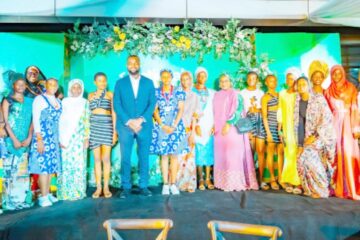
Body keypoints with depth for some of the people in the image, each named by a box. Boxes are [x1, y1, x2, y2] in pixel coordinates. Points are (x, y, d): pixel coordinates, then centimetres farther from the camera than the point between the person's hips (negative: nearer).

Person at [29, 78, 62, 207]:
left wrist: (59, 138, 13)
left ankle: (47, 194, 17)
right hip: (42, 137, -6)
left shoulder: (58, 102, 14)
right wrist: (39, 139, -16)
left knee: (51, 165, 8)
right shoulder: (39, 99, -4)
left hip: (54, 138, 6)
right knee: (43, 165, -7)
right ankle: (43, 197, -2)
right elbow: (35, 119, -10)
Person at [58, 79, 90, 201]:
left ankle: (78, 192, 9)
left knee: (79, 164, 0)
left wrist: (87, 138, -2)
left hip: (80, 138, 0)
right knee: (66, 164, -1)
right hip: (66, 138, 0)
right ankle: (65, 192, 8)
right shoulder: (64, 102, 6)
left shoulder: (85, 102, 8)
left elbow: (87, 122, 5)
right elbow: (60, 121, 3)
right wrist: (61, 139, -5)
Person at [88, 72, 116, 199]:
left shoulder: (110, 94, 7)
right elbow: (88, 112, 15)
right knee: (97, 158, 3)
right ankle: (98, 187, 10)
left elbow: (113, 113, 4)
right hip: (94, 126, 2)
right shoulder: (91, 95, 14)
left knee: (106, 158, -3)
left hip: (107, 126, -2)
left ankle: (106, 187, 6)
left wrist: (115, 131, -3)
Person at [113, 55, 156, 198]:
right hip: (125, 126, 0)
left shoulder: (148, 82, 10)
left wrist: (141, 119, -12)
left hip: (144, 126, 0)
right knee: (125, 158, 1)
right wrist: (129, 121, -11)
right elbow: (116, 105, 1)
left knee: (144, 157, 4)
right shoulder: (120, 83, 9)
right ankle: (126, 187, 13)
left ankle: (143, 186, 14)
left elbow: (152, 103, 2)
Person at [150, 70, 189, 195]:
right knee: (164, 155, 1)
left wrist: (174, 126, -11)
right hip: (161, 126, 0)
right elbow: (155, 111, 2)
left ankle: (173, 184, 7)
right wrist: (163, 126, -10)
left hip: (176, 126, 0)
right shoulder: (156, 92, 6)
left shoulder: (179, 91, 5)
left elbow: (181, 109, 0)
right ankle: (165, 184, 8)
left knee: (174, 155, 1)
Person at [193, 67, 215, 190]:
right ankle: (201, 179, 5)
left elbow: (215, 110, 9)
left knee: (209, 152, 1)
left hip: (209, 126, 2)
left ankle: (208, 179, 7)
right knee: (199, 152, -2)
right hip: (197, 126, -2)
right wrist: (195, 125, -11)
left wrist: (214, 125, -3)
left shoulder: (211, 93, 15)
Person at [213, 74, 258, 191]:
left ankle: (235, 182, -2)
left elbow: (238, 110, -10)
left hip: (233, 129, -5)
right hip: (220, 129, 5)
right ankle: (223, 181, 10)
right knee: (221, 155, 4)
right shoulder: (217, 96, 18)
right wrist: (214, 125, 6)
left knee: (234, 154, -7)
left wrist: (228, 124, -19)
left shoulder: (236, 94, 0)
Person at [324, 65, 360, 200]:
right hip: (334, 125, 2)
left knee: (349, 154, -9)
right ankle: (337, 188, 6)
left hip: (347, 124, -2)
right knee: (336, 155, 0)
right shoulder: (328, 91, 11)